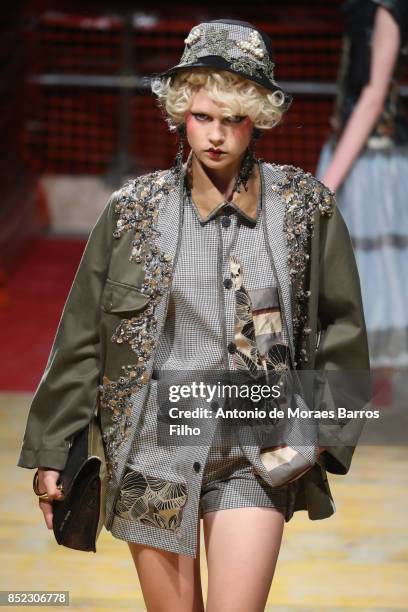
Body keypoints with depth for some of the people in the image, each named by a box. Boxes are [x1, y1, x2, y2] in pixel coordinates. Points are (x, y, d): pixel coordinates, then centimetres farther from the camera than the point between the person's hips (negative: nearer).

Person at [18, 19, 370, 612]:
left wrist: (322, 437, -1)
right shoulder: (134, 208, 1)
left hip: (259, 456, -1)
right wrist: (51, 451, 5)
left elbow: (340, 331, 6)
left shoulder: (306, 207, 0)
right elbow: (81, 336, 5)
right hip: (155, 447, 1)